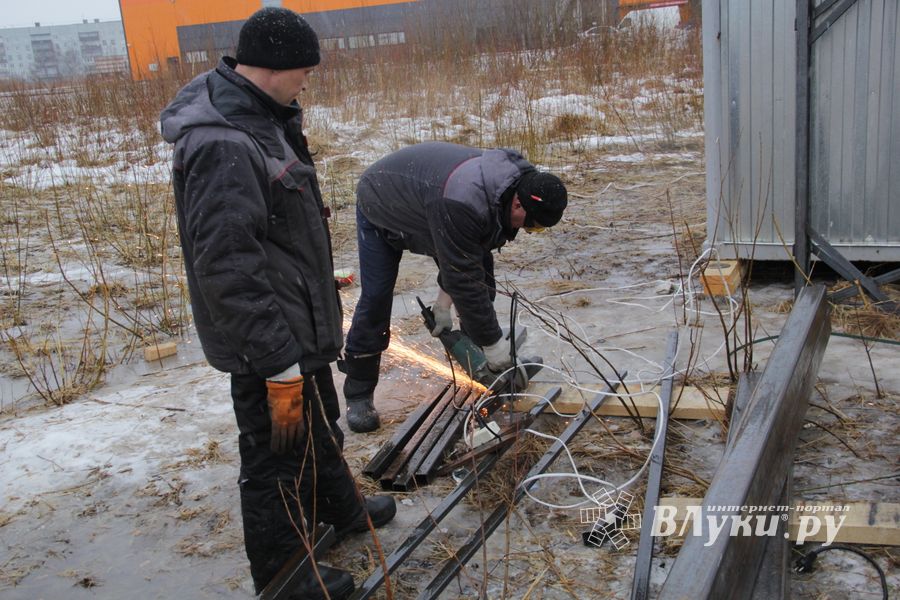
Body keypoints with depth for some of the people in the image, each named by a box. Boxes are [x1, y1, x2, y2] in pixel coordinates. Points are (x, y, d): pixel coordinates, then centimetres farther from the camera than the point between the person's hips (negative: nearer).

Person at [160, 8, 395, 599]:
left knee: (321, 424, 28)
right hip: (268, 343, -10)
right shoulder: (223, 147, -28)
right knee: (280, 459, 7)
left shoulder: (261, 118, 6)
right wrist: (279, 367, -26)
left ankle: (341, 507, 52)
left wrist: (322, 287, 23)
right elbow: (228, 271, -30)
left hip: (300, 324, 10)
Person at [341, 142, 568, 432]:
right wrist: (493, 343, -33)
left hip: (422, 199, 7)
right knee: (376, 299, -11)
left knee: (484, 287, -2)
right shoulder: (462, 204, -47)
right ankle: (358, 395, 4)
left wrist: (444, 301, -10)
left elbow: (477, 254, -8)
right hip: (381, 208, -7)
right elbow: (463, 280, -41)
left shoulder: (512, 185, -19)